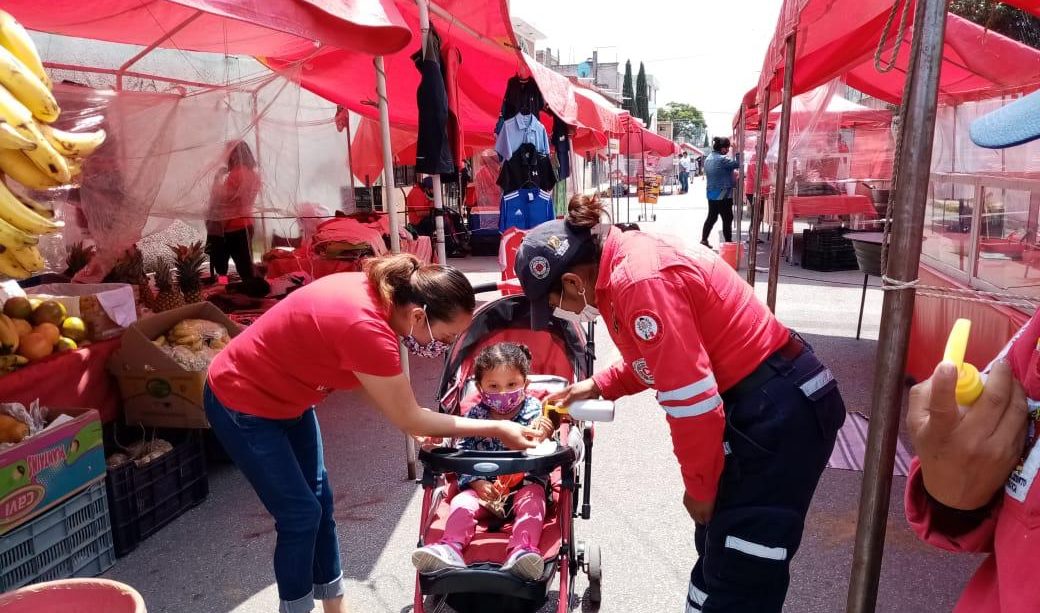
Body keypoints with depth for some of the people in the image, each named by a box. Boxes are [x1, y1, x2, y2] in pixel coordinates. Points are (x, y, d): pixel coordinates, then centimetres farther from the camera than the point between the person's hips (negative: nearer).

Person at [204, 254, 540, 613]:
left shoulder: (376, 293, -12)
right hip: (242, 405, -8)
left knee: (320, 502, 13)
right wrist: (496, 429, -20)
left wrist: (414, 423, -7)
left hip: (286, 399, 8)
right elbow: (408, 419, -24)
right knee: (301, 513, -2)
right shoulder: (365, 327, -37)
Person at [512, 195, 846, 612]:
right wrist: (597, 386, 20)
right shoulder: (626, 261, 6)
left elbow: (692, 398, -25)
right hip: (762, 403, 10)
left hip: (780, 409, -10)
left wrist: (699, 486, -11)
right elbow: (659, 358, 22)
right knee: (718, 547, 22)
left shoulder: (640, 280, -25)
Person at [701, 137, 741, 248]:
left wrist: (733, 175, 11)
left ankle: (704, 239, 15)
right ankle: (728, 242, 5)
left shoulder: (708, 158, 10)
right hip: (723, 195, -8)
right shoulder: (722, 159, -18)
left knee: (711, 217, 15)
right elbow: (737, 164, -21)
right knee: (727, 219, 0)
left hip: (711, 194, 8)